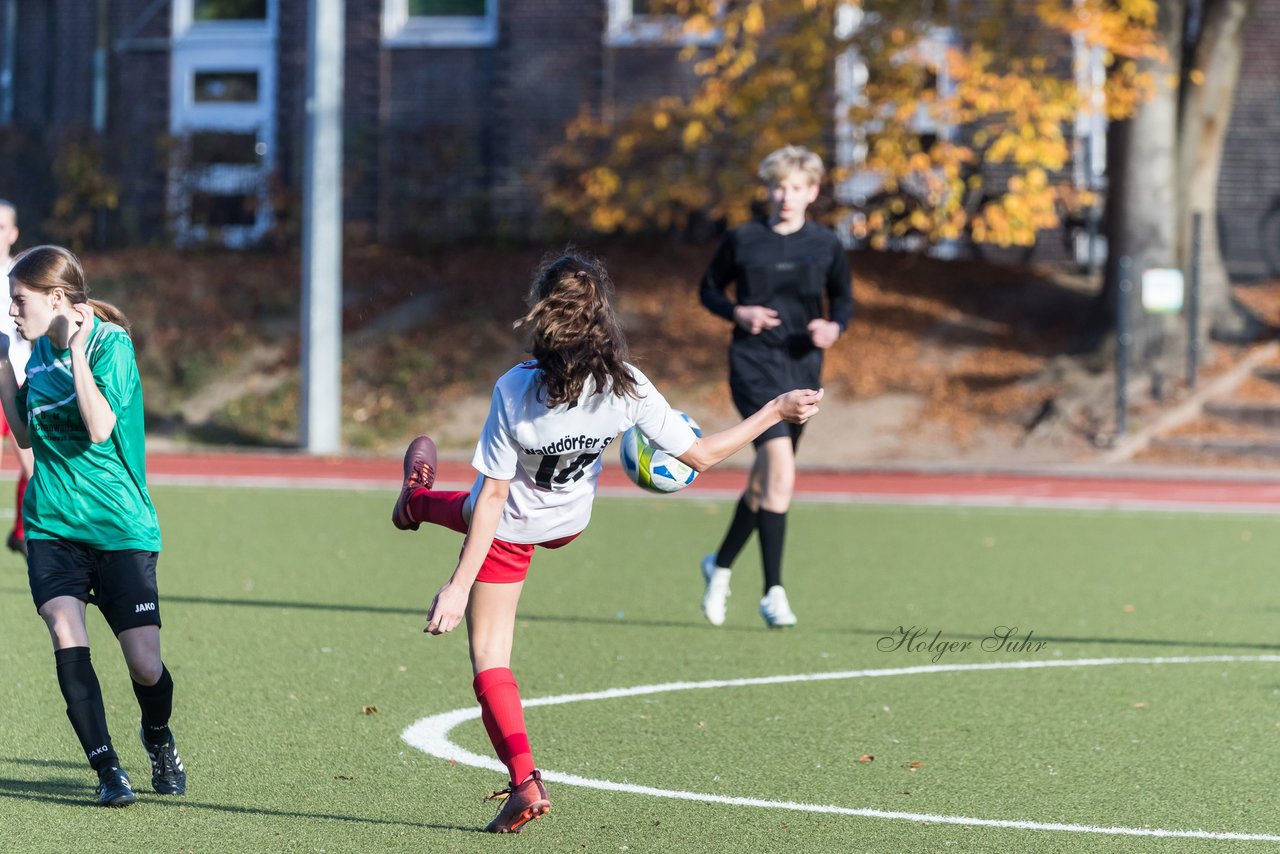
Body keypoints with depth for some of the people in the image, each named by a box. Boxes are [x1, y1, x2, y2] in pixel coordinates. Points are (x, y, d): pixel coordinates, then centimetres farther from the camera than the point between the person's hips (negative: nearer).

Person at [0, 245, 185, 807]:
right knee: (65, 635, -19)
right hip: (53, 526, 5)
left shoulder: (110, 342, -11)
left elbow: (100, 428, -23)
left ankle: (158, 739, 28)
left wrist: (77, 349, -24)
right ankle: (108, 770, -8)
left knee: (146, 666, -6)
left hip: (120, 528, -4)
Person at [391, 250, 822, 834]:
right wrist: (777, 412, -11)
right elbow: (698, 455, -21)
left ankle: (524, 779, 4)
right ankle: (418, 500, 75)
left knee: (489, 659, 12)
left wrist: (459, 584, -25)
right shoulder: (626, 387, -29)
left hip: (507, 533, -6)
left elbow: (493, 498, -32)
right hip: (567, 523, 6)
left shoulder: (515, 390, -37)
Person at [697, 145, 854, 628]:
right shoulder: (742, 241, -1)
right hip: (754, 366, -4)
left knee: (764, 480, 13)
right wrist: (737, 313, -9)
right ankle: (773, 592, -16)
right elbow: (709, 289, 10)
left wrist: (834, 327, -6)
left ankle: (720, 565, 37)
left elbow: (844, 299, 15)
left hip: (802, 368, 4)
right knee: (781, 469, -20)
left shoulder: (826, 247, 4)